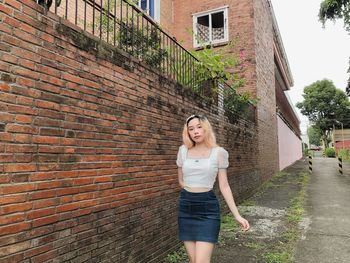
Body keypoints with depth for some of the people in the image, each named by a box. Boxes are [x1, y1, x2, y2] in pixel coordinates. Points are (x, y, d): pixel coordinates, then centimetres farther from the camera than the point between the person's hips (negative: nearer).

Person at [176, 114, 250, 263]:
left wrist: (237, 215, -6)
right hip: (185, 207, 3)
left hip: (208, 208, -3)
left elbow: (224, 186, -3)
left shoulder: (218, 152, -3)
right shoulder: (183, 150, 4)